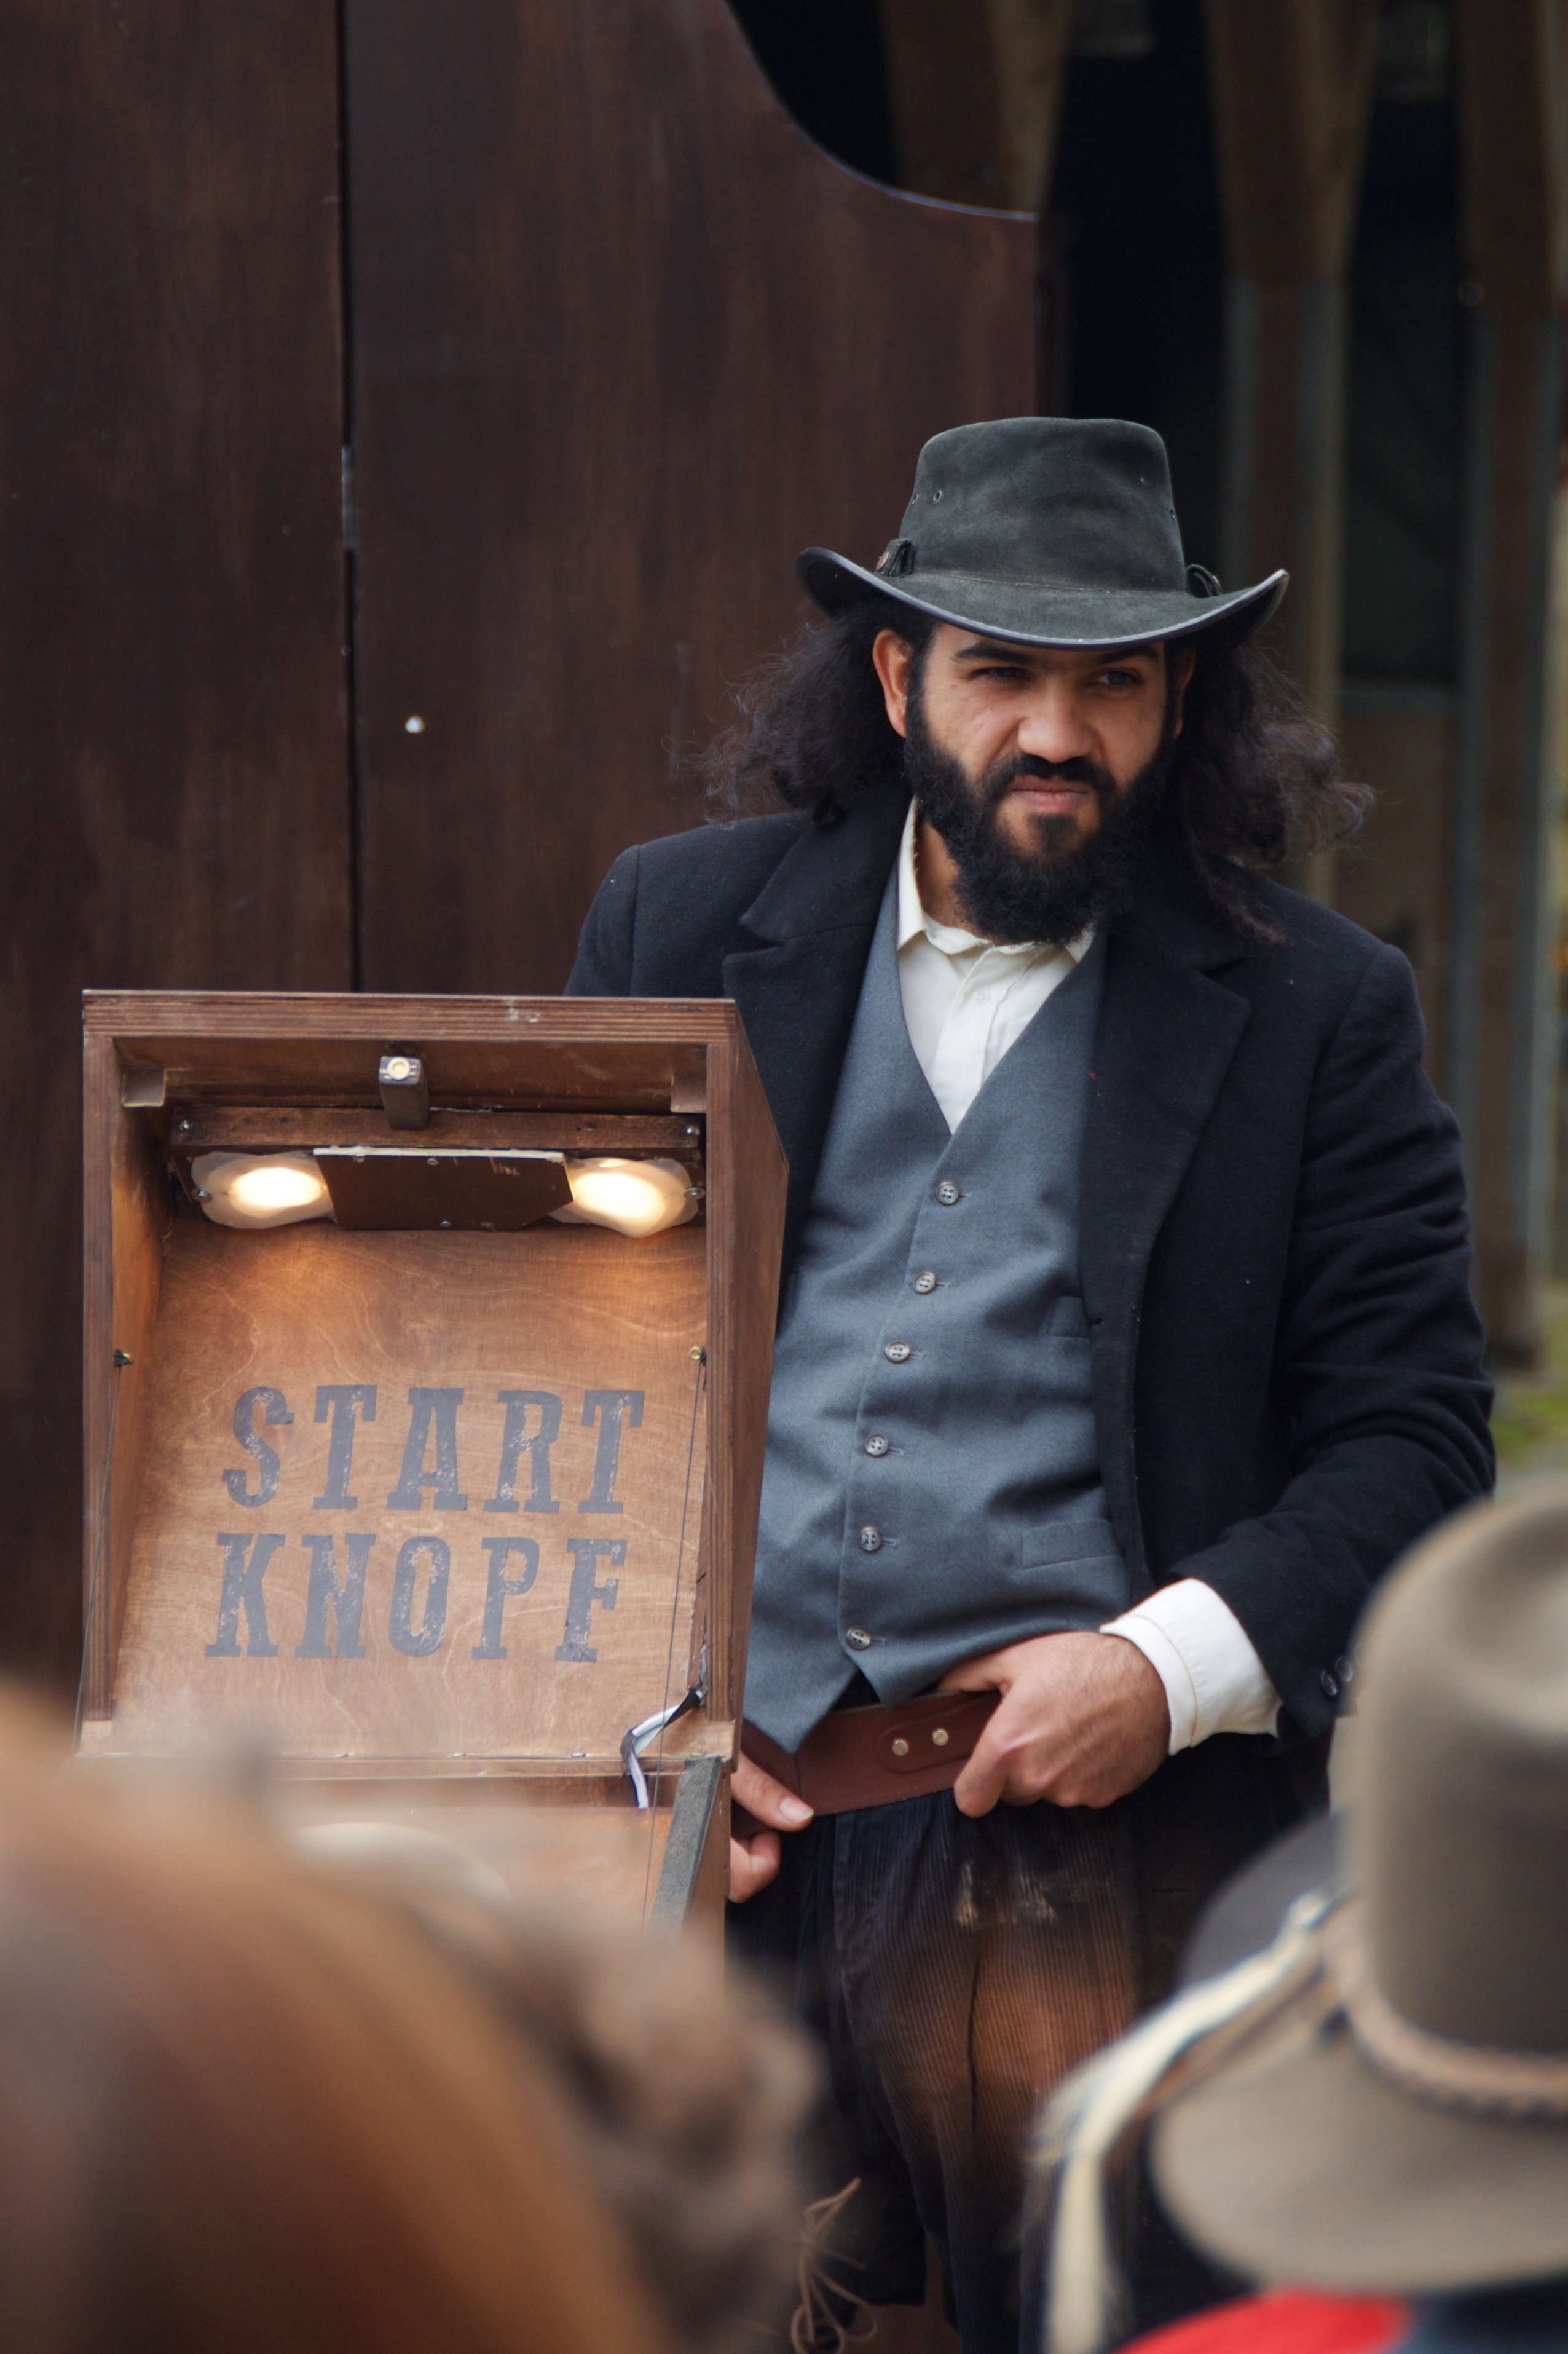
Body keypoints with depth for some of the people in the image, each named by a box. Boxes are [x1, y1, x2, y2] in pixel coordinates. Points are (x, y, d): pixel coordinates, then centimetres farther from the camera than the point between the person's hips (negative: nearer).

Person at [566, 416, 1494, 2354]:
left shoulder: (1313, 1011, 6)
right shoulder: (679, 926, 12)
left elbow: (1410, 1434, 3)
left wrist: (1171, 1666, -12)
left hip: (1090, 1835, -2)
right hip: (711, 1828, 2)